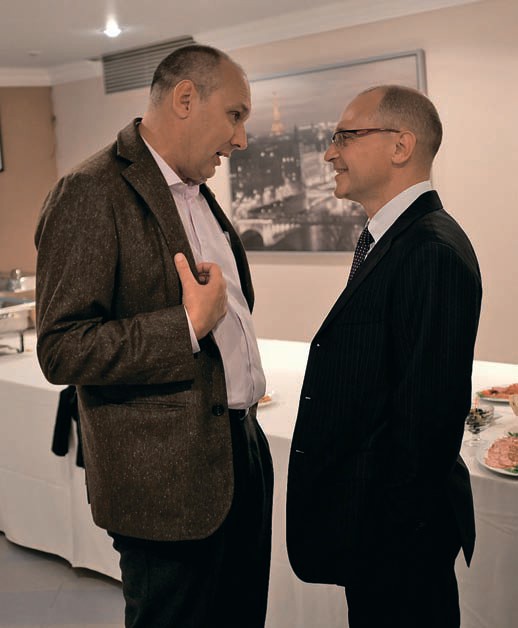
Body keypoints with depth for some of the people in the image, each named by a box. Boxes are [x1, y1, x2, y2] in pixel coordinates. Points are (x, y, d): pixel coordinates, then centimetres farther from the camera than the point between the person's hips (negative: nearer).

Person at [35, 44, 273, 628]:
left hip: (240, 450, 8)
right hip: (171, 480, -8)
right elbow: (62, 350, -21)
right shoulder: (92, 194, -17)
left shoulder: (196, 191, 12)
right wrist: (187, 326, -24)